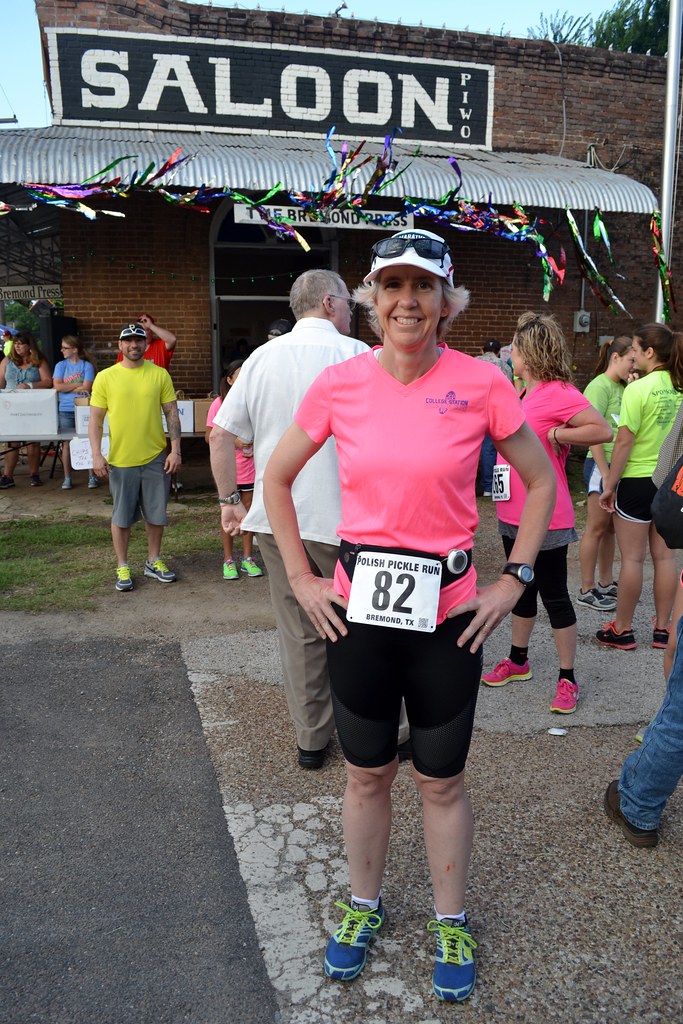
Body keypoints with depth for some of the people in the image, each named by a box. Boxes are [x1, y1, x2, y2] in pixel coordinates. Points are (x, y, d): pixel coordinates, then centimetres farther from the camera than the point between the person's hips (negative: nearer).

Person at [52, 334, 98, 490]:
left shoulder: (87, 366, 0)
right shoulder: (61, 365, 7)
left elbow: (86, 388, -9)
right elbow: (57, 386, -5)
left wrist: (67, 388, -4)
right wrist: (78, 385, -7)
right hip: (65, 410, 2)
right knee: (67, 443, 3)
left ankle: (92, 476, 9)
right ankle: (67, 478, 10)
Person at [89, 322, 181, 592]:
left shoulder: (159, 375, 1)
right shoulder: (105, 377, -2)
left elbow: (172, 414, 2)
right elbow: (95, 420, -1)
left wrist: (175, 450, -5)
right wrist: (96, 454, -10)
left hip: (156, 457, 1)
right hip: (120, 459, -1)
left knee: (156, 514, 11)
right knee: (121, 516, 7)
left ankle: (154, 561, 28)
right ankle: (122, 567, 21)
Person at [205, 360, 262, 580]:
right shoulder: (220, 404, -7)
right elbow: (209, 436, -6)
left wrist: (256, 444, -9)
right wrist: (233, 441, -19)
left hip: (250, 468, 3)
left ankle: (247, 558, 22)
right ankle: (228, 560, 18)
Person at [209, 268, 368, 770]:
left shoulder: (263, 357, 6)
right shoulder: (356, 355, -7)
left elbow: (221, 433, 5)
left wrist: (230, 499, 12)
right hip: (341, 518, -4)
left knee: (298, 631, 12)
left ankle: (312, 739, 24)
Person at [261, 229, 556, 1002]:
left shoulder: (479, 384, -7)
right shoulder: (339, 384, -4)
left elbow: (541, 481, 5)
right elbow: (276, 478, 8)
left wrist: (514, 579, 0)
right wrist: (301, 578, 3)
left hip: (448, 612, -1)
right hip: (357, 610, 1)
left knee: (442, 782, 14)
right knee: (367, 774, 18)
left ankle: (450, 923, 39)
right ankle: (363, 905, 44)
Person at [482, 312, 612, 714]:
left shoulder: (559, 393, -17)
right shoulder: (524, 394, 10)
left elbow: (603, 430, -26)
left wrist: (556, 434, -20)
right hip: (514, 515, 9)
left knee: (554, 596, 2)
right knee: (522, 589, 20)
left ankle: (567, 678, 15)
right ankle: (518, 661, 36)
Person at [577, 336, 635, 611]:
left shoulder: (624, 387, 13)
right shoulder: (599, 386, -11)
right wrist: (605, 473, -19)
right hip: (602, 464, -8)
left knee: (610, 528, 15)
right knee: (596, 528, -1)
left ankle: (606, 583, 26)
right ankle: (587, 590, 8)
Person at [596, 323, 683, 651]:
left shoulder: (638, 389, -16)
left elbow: (624, 442, -16)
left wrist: (610, 485, -9)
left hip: (638, 480, -6)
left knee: (632, 558, 3)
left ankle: (622, 629, 14)